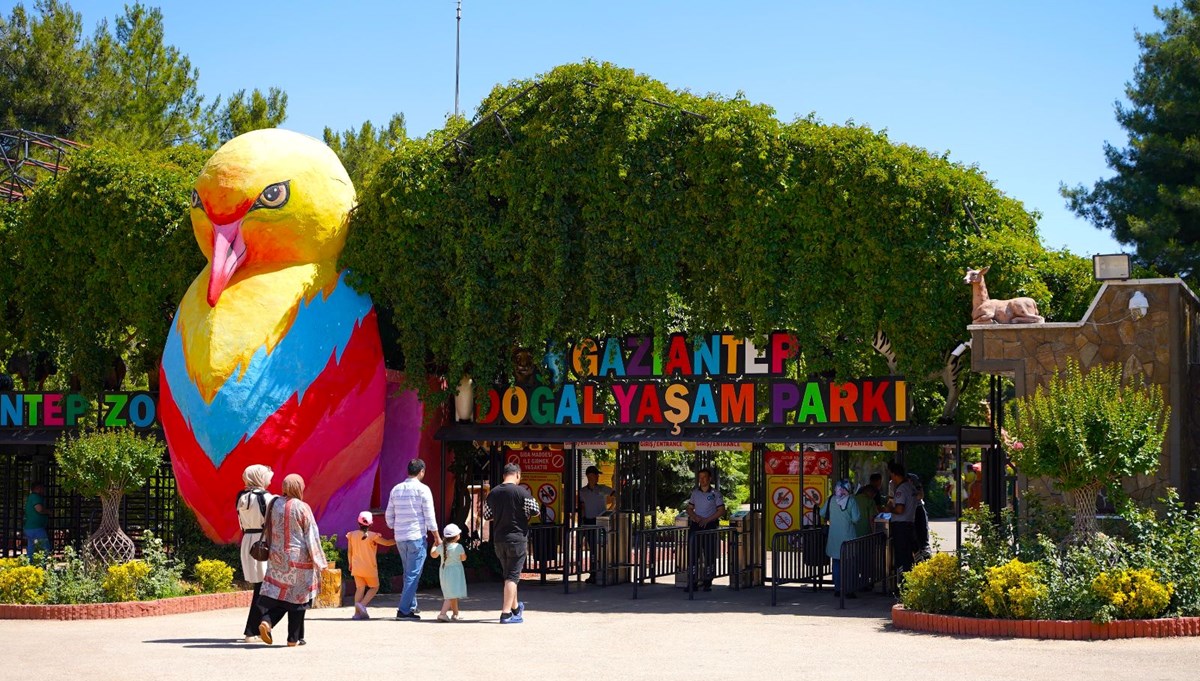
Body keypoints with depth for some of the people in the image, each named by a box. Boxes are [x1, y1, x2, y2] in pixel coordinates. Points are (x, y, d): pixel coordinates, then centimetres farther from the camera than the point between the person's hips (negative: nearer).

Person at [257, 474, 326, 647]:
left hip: (277, 558, 4)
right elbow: (311, 536, -10)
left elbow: (268, 532, 12)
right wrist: (318, 561, -3)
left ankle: (266, 621, -15)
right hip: (299, 558, -4)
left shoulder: (274, 505, 3)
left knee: (279, 594, 10)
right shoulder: (302, 508, -12)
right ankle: (294, 638, 8)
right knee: (297, 597, 4)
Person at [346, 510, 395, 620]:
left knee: (360, 588, 9)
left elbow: (349, 551, 5)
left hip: (356, 567, 4)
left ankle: (357, 612, 2)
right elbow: (387, 543, -6)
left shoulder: (352, 535, -1)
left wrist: (350, 564, 17)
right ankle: (362, 604, -8)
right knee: (374, 587, 12)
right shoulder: (372, 536, -13)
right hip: (369, 568, -4)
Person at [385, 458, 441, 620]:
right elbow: (429, 516, -9)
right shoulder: (422, 489, -8)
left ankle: (412, 606, 21)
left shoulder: (396, 489, 9)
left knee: (409, 573, 19)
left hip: (400, 538, 6)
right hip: (417, 536, -6)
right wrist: (437, 537, 0)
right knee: (413, 574, -4)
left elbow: (389, 516, 12)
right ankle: (404, 610, -8)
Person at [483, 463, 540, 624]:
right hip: (517, 537, -5)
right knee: (513, 576, -3)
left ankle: (515, 607, 36)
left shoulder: (493, 493, 4)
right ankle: (506, 613, -9)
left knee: (508, 574, 19)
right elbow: (535, 512, -8)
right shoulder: (522, 492, -12)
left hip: (498, 539, 5)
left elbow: (487, 516, 11)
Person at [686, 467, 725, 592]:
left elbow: (721, 511, -4)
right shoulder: (695, 493, 11)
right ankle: (692, 583, 1)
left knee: (709, 555, -1)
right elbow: (689, 509, 15)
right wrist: (695, 517, -7)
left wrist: (707, 520, -13)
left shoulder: (715, 494, -1)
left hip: (709, 526, -3)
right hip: (695, 525, 3)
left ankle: (707, 582, 7)